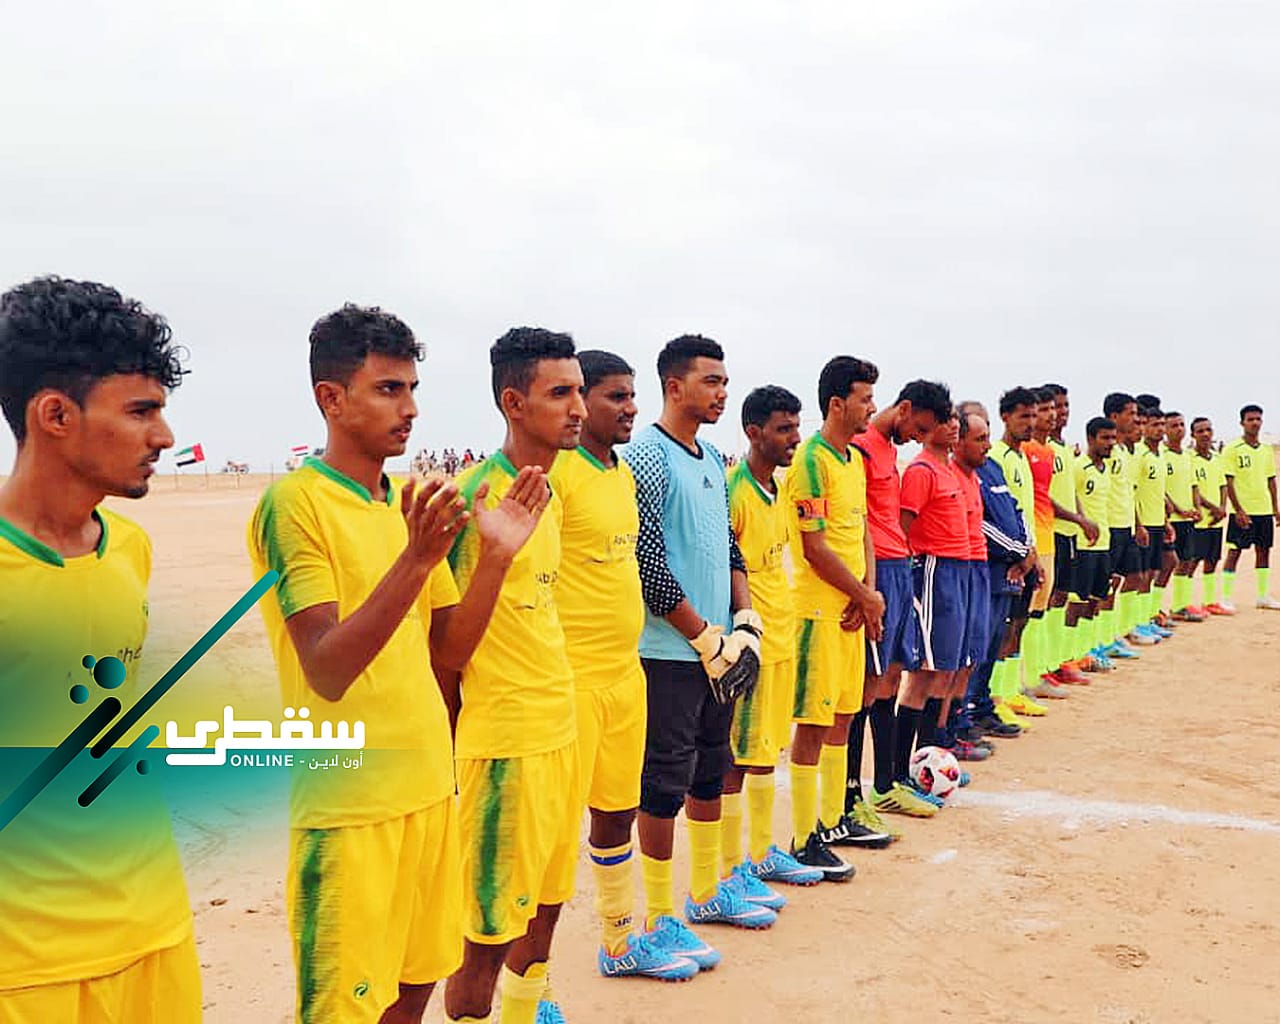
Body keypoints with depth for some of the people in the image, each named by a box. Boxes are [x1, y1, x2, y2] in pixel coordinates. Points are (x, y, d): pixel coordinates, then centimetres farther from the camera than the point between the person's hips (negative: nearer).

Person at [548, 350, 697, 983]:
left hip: (625, 669, 8)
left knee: (617, 809, 19)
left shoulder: (625, 472, 12)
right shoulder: (554, 472, -14)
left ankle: (619, 942, 37)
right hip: (571, 674, -8)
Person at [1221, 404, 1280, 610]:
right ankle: (1226, 597, 1)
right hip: (1243, 511, -6)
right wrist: (1238, 510, -17)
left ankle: (1263, 596, 18)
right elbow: (1228, 482, -11)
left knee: (1263, 551, 10)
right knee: (1234, 552, -4)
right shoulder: (1232, 449, -7)